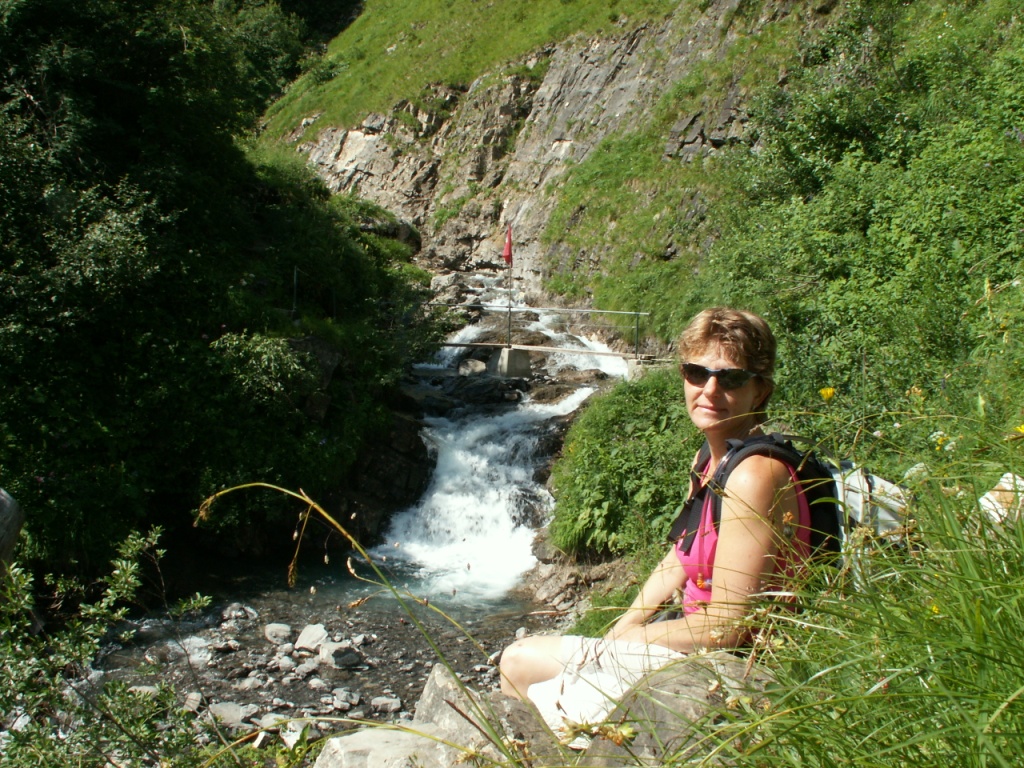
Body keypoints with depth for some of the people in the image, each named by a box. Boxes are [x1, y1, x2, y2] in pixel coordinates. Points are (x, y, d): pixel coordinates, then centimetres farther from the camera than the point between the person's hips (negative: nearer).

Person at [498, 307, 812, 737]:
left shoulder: (753, 475, -26)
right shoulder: (711, 461, 3)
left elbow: (725, 628, -25)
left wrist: (630, 634, -10)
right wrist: (620, 628, 3)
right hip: (694, 644, 9)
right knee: (517, 661, 14)